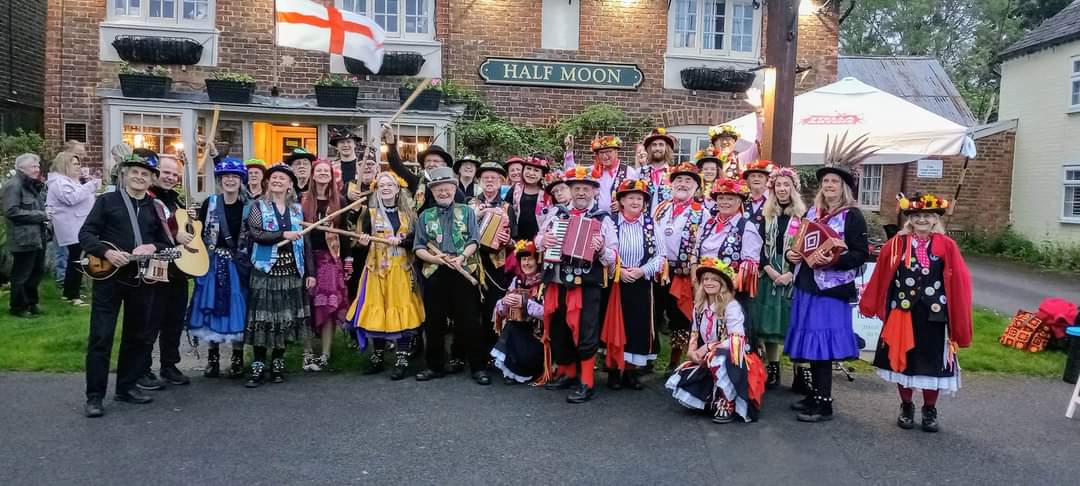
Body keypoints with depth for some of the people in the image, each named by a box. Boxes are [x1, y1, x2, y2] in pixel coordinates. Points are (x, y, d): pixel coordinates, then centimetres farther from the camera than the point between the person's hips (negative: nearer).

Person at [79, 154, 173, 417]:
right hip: (108, 276, -4)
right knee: (101, 336, -3)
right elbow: (85, 234, -2)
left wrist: (153, 248, -8)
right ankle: (94, 395, 5)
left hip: (141, 279, 4)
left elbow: (167, 243, 13)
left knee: (138, 336, 10)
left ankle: (127, 387, 24)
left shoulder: (155, 207, 13)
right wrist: (106, 252, -18)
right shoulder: (107, 201, 3)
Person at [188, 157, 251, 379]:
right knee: (212, 308, 5)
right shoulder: (210, 203, 0)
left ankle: (237, 359, 13)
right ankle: (212, 359, 16)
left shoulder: (248, 206, 1)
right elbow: (199, 234, 1)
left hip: (238, 264, 0)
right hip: (213, 263, 0)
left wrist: (250, 261, -5)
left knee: (237, 308, 3)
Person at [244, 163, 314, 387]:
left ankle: (278, 363, 17)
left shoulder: (297, 209, 11)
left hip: (292, 271, 3)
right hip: (265, 270, -3)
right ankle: (259, 366, 5)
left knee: (286, 317, 5)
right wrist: (284, 235, -18)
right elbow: (255, 234, -14)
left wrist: (310, 272, 5)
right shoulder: (258, 206, 3)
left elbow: (305, 242, 9)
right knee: (263, 316, -3)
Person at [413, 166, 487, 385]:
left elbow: (473, 242, 0)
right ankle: (435, 366, 20)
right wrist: (434, 258, -12)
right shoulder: (425, 216, 13)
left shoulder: (466, 212, 9)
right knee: (434, 322, 7)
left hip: (464, 273, -2)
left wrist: (461, 257, -18)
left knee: (469, 321, -2)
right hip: (434, 274, 2)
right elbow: (419, 248, 7)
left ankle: (478, 367, 6)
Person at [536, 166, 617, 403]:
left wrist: (600, 248, -24)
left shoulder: (603, 218, 1)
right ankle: (567, 373, 33)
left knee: (585, 333, -5)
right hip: (557, 282, 5)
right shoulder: (558, 213, 10)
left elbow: (613, 256, -4)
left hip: (587, 284, -4)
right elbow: (538, 239, 16)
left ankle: (586, 383, 8)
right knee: (558, 330, 14)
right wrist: (543, 240, -6)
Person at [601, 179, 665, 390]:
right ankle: (614, 370, 14)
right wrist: (618, 271, -16)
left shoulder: (651, 224, 2)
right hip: (616, 283, -1)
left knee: (639, 325, 4)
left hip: (642, 284, 1)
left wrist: (642, 271, -13)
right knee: (616, 325, 2)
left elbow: (659, 255, 0)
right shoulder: (611, 222, -2)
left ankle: (632, 370, 17)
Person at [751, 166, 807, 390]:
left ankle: (800, 373, 1)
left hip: (794, 275, -3)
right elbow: (759, 246, 5)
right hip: (769, 275, 3)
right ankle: (772, 370, 14)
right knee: (769, 322, 4)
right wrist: (770, 270, -9)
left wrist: (790, 274, -14)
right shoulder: (766, 215, 9)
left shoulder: (802, 216, 0)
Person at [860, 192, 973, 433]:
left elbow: (958, 282, -2)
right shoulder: (896, 244, -2)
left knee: (931, 363, 8)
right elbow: (880, 278, 3)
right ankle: (906, 408, 28)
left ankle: (930, 411, 27)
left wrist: (957, 319, -5)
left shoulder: (947, 246, -2)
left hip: (933, 315, 0)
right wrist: (868, 304, 7)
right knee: (902, 360, 10)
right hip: (902, 313, 1)